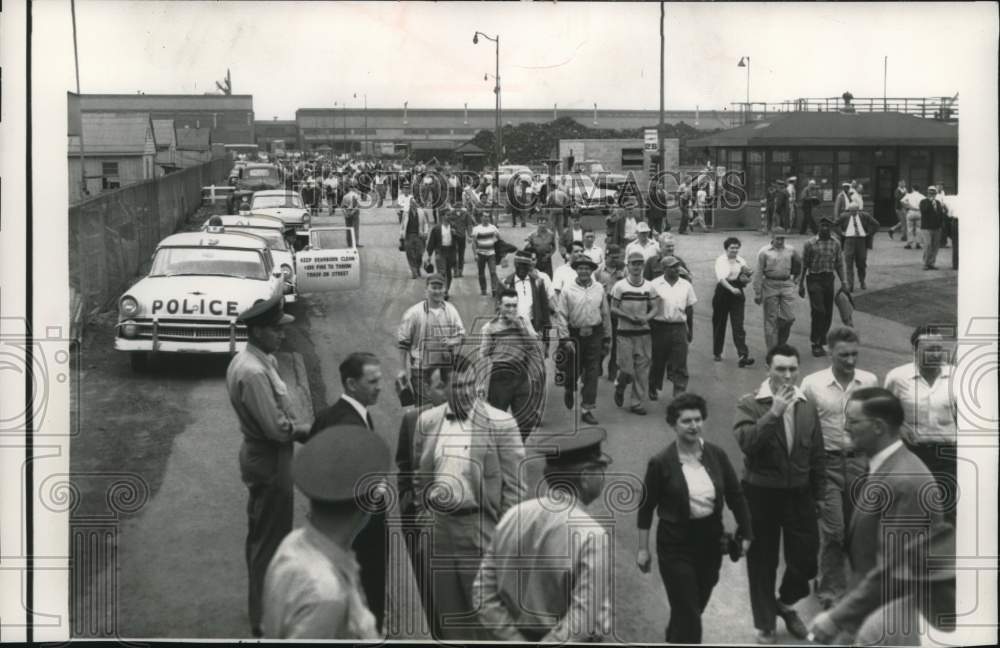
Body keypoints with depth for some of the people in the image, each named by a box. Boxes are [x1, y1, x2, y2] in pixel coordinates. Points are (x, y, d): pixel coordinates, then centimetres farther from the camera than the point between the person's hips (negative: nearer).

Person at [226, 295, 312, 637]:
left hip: (258, 455, 10)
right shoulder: (254, 372, -27)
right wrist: (310, 429, -10)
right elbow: (277, 428, -26)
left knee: (261, 537, 22)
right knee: (270, 542, 2)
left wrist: (299, 426, -6)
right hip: (270, 462, -10)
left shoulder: (248, 361, 6)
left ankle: (260, 605, 38)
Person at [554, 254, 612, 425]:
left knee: (592, 374, -1)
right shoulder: (567, 290, -5)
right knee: (573, 370, 8)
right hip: (574, 334, -2)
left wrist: (607, 338, 11)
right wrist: (565, 338, -11)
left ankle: (587, 410, 5)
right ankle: (569, 390, 43)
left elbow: (605, 314, 11)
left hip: (594, 335, 2)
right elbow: (561, 315, -6)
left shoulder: (599, 289, 5)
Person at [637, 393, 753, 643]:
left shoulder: (716, 455, -2)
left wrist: (745, 533, 5)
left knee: (697, 606, 18)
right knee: (688, 613, -5)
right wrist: (643, 548, -2)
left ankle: (673, 638, 44)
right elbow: (646, 507, -4)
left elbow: (735, 495, 7)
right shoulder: (661, 462, -12)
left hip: (710, 540, 4)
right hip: (676, 544, -4)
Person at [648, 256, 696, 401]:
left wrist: (690, 329, 12)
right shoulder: (655, 285, -2)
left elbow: (690, 309, 11)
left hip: (679, 327, 1)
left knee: (680, 363, -3)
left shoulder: (686, 285, 5)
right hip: (659, 327, -1)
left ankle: (680, 394, -3)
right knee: (657, 361, 11)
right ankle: (653, 389, 32)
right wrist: (649, 327, 0)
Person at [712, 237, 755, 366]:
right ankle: (717, 353, 26)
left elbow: (747, 280, 14)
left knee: (738, 325, -8)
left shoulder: (741, 261, 7)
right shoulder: (720, 260, -4)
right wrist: (732, 289, -33)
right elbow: (721, 278, -19)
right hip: (723, 293, -2)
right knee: (719, 324, 9)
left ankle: (743, 355, -18)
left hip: (737, 294, 2)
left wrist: (747, 277, -9)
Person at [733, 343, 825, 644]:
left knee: (806, 558, 6)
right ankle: (765, 626, 26)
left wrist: (818, 495, 10)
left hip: (799, 494, 3)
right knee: (762, 563, 8)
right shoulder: (749, 404, -10)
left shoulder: (807, 406, 3)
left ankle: (785, 603, 36)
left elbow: (817, 454, 9)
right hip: (762, 494, -3)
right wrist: (774, 412, -30)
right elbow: (746, 442, -26)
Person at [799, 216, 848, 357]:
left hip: (829, 279, 4)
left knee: (828, 312, 7)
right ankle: (816, 344, -8)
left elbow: (839, 265, 11)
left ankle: (821, 341, 23)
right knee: (818, 311, -14)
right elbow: (804, 265, 0)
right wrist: (801, 284, -1)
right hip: (814, 279, -4)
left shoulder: (835, 244, 6)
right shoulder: (810, 244, -5)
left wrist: (843, 283, 5)